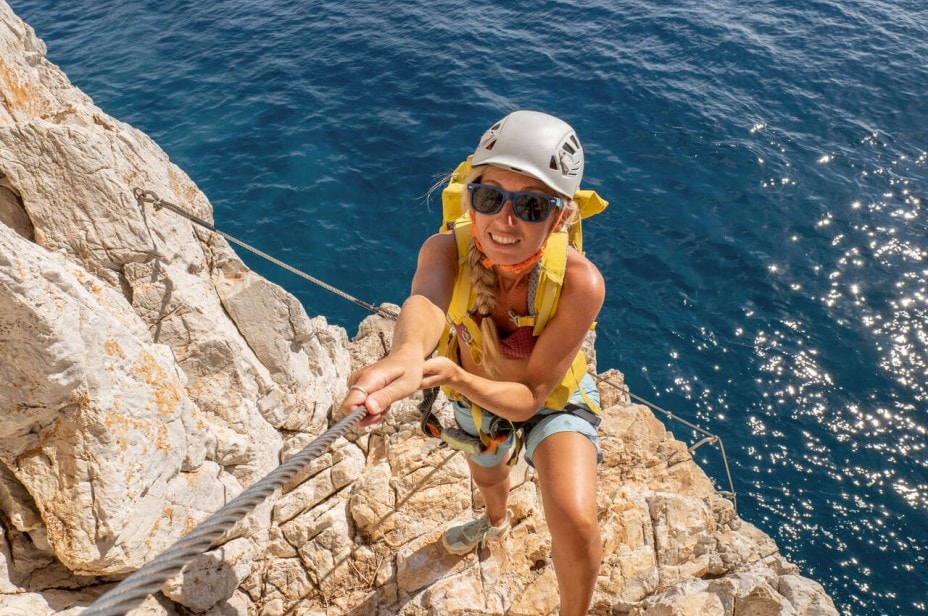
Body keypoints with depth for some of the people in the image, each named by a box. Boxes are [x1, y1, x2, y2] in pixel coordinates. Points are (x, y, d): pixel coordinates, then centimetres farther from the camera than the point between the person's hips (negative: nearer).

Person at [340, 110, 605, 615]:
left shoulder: (579, 283, -39)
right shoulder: (447, 250, -34)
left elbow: (529, 396, -33)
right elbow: (426, 301, -57)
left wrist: (455, 377, -53)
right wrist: (408, 353, -81)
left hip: (553, 401, -3)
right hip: (475, 396, 3)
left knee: (575, 522, -26)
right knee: (486, 476, 32)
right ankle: (497, 522, 72)